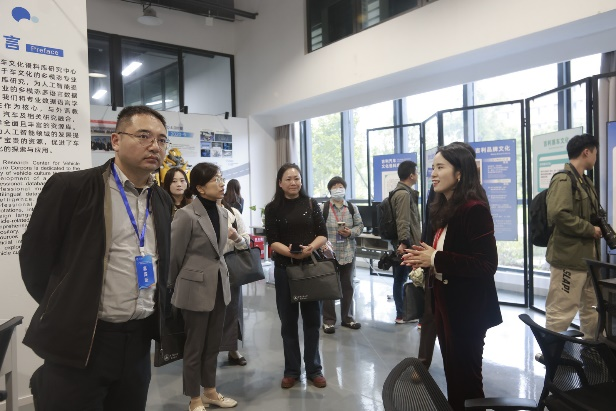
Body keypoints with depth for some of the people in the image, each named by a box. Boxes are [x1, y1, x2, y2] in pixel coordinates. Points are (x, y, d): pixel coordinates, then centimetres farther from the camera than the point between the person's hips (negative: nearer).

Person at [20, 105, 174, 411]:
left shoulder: (163, 201, 8)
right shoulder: (70, 187, -10)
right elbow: (34, 255, -3)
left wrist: (156, 310, 13)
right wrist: (63, 311, 5)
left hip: (138, 340, 6)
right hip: (78, 341, -5)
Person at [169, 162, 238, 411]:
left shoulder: (223, 212, 4)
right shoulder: (186, 215, -17)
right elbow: (174, 255, -8)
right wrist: (174, 286, 4)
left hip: (219, 284, 6)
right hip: (196, 287, -6)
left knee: (213, 344, 17)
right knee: (195, 346, 9)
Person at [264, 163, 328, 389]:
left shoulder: (311, 204, 4)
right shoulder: (273, 208, 0)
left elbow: (323, 234, 1)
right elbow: (272, 241, -6)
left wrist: (310, 248, -18)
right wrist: (291, 252, -23)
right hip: (284, 268, -1)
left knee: (312, 319, 8)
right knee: (288, 321, 8)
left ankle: (314, 369, 21)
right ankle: (291, 370, 21)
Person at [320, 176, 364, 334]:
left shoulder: (352, 207, 7)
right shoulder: (323, 208, -4)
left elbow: (360, 225, 9)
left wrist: (351, 232, -10)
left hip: (348, 253, 4)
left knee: (347, 285, 13)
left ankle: (347, 317, 27)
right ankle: (328, 320, 14)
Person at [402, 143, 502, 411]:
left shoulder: (474, 210, -18)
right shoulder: (443, 208, 9)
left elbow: (486, 265, -24)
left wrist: (436, 259, -23)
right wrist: (425, 257, -1)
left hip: (467, 307, -8)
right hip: (444, 302, 8)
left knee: (466, 375, 7)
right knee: (452, 371, 20)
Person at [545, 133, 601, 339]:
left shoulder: (585, 181, 16)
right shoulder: (563, 179, -14)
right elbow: (558, 214, -27)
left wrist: (600, 228, 4)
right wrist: (590, 230, -17)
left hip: (588, 255, 10)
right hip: (569, 256, -10)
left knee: (592, 309, 21)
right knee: (561, 311, -3)